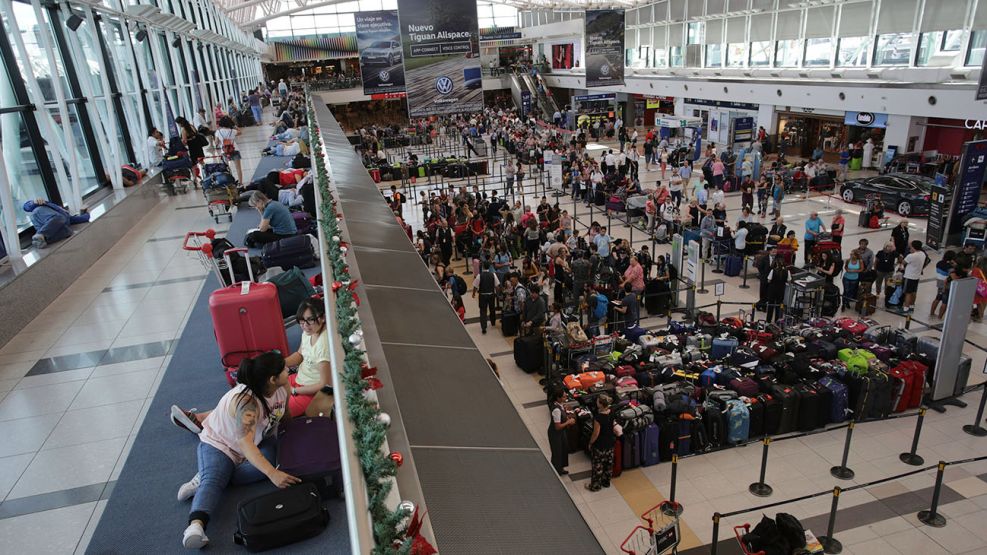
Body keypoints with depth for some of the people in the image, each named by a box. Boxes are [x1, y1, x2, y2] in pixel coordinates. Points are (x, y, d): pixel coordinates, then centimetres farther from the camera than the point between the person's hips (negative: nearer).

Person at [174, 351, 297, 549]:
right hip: (219, 442, -5)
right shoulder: (246, 401, -35)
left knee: (268, 461, -25)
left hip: (260, 440, 6)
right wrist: (272, 474, -54)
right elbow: (246, 444, -44)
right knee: (213, 480, -30)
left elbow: (286, 414, 8)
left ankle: (206, 478, -17)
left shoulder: (282, 387, -15)